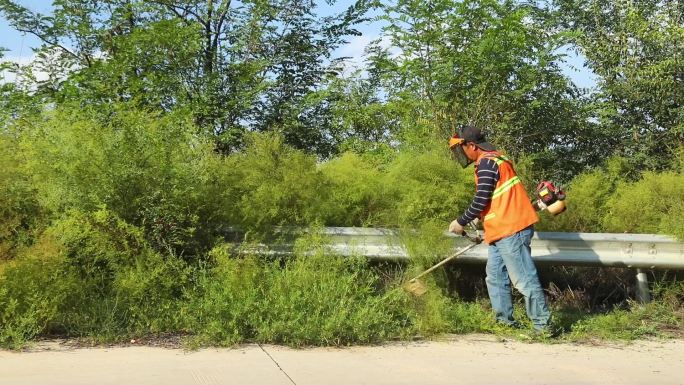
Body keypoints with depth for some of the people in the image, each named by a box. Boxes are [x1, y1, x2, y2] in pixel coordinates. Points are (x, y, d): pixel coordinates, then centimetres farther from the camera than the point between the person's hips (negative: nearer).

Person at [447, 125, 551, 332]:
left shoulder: (486, 163, -13)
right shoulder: (495, 159, 19)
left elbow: (481, 202, -16)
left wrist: (461, 222, -4)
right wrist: (487, 227, 26)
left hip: (510, 231, -11)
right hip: (503, 232, 11)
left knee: (524, 278, -7)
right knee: (496, 278, 13)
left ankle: (542, 325, -2)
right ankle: (505, 321, 18)